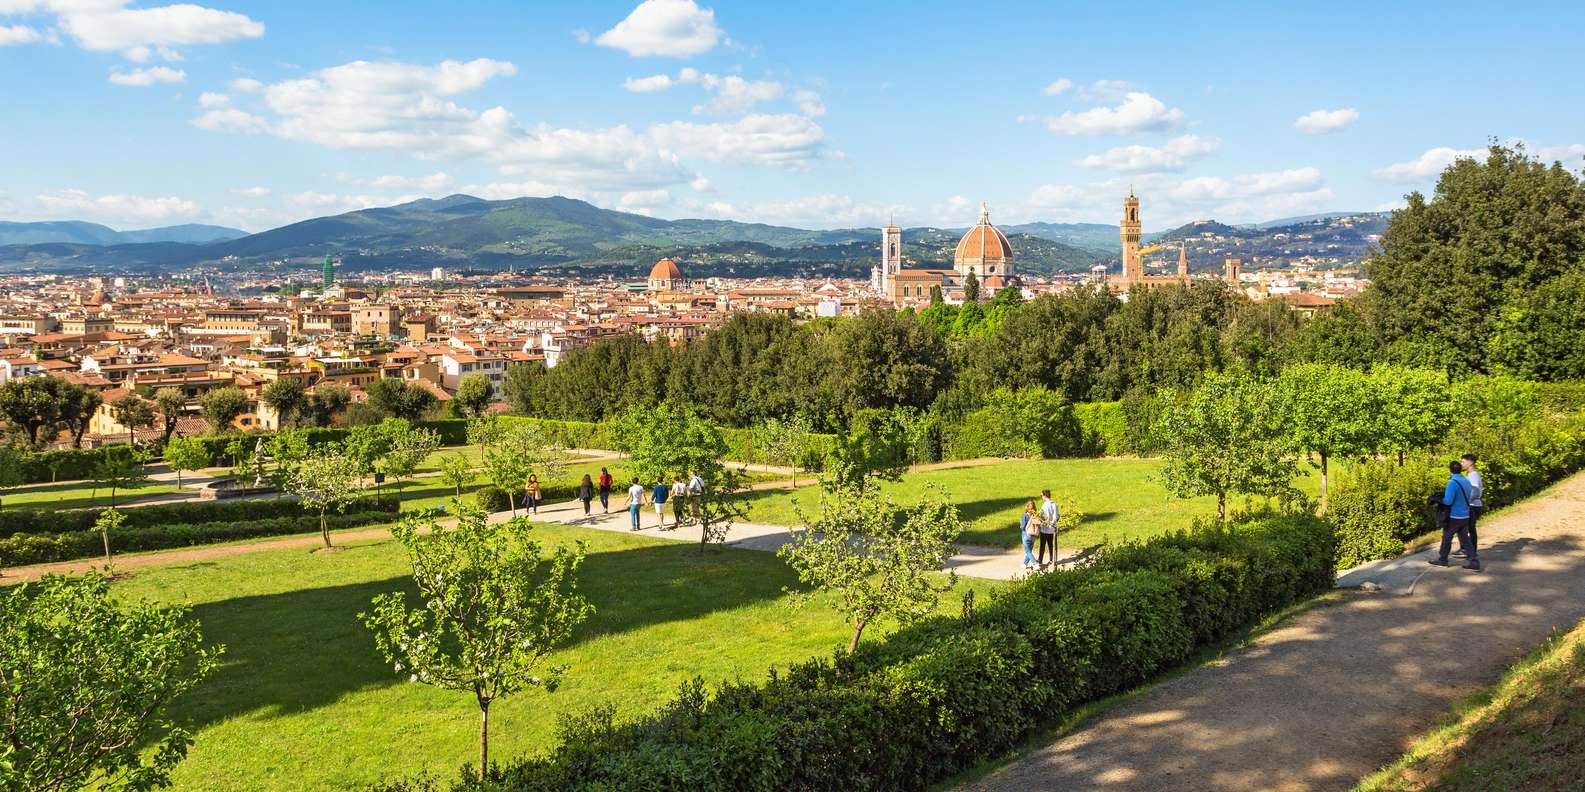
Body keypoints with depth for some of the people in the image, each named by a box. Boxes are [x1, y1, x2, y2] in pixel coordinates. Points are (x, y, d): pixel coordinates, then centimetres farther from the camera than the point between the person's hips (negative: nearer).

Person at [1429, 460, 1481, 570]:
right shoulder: (1467, 482, 5)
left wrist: (1440, 498, -4)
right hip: (1465, 516, 7)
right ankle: (1474, 561, 3)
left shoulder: (1452, 483, -19)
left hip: (1454, 517, -7)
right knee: (1465, 539, 10)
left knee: (1446, 538, 8)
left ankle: (1442, 560, 20)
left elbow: (1448, 501, -24)